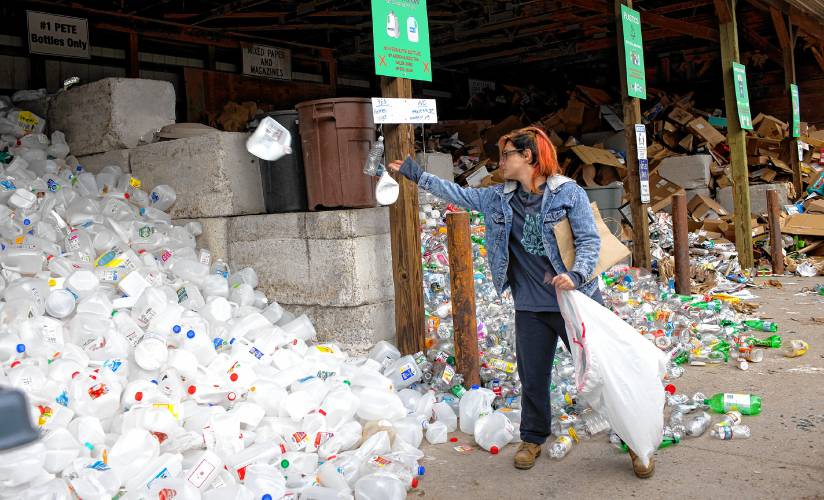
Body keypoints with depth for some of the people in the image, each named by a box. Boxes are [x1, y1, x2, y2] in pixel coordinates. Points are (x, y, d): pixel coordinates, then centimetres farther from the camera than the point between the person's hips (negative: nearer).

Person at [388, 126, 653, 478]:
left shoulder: (569, 193, -9)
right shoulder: (499, 198, 6)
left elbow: (590, 240, -12)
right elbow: (459, 194, 14)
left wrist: (576, 274, -29)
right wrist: (418, 176, 12)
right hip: (531, 307, 4)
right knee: (532, 378, 12)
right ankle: (533, 438, 33)